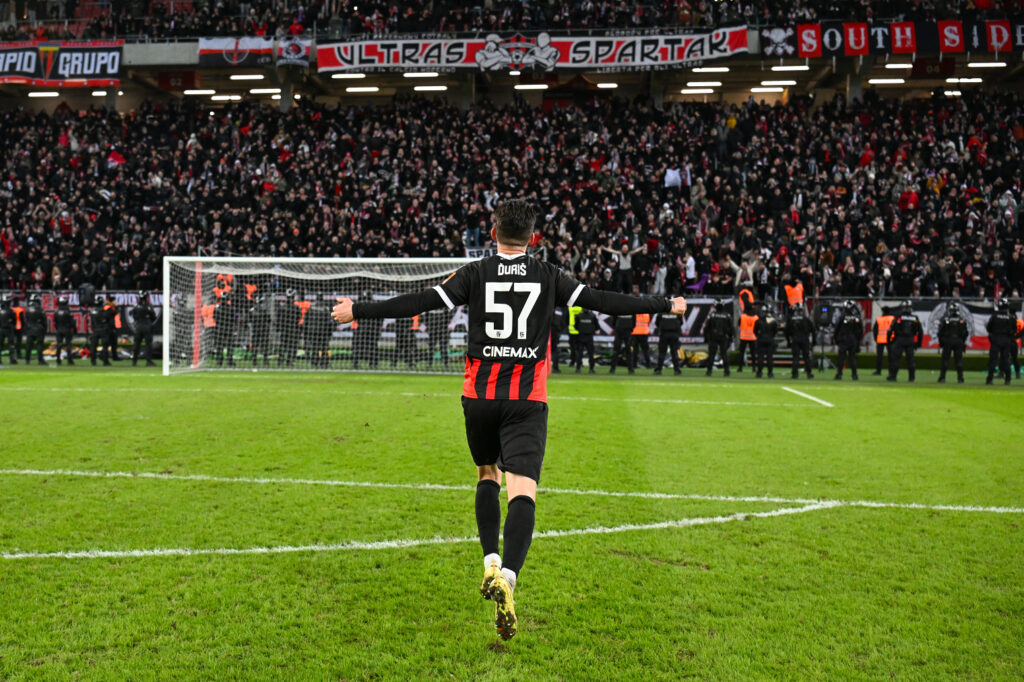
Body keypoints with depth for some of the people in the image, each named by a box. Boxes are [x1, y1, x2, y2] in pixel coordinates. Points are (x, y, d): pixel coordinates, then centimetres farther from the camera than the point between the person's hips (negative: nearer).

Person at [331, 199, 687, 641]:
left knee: (488, 475, 23)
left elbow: (420, 303, -1)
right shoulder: (549, 278, 4)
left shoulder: (474, 274, 2)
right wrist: (666, 306, 16)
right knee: (522, 489, -9)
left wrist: (358, 312, 8)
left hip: (479, 394, 2)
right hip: (528, 400, -1)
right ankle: (508, 578, -29)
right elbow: (604, 302, 5)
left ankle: (491, 563, 12)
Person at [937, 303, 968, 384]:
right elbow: (965, 333, 7)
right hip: (959, 342, 2)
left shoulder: (945, 319, -6)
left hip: (947, 342, -2)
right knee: (959, 360, 5)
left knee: (945, 360, 2)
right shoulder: (961, 320, 2)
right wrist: (963, 342, 16)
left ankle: (942, 378, 0)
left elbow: (940, 332, -3)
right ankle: (960, 378, 5)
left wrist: (941, 342, 8)